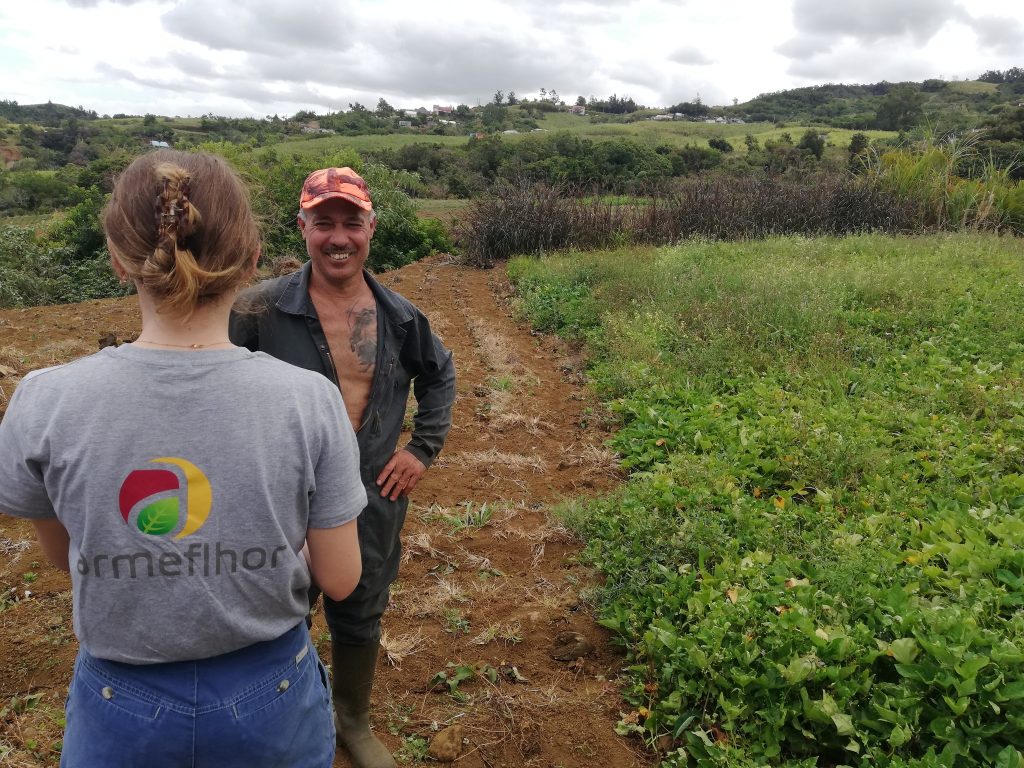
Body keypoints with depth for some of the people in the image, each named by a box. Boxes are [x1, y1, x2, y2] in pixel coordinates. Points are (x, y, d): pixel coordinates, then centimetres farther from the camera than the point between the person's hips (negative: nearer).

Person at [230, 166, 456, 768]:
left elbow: (441, 375, 14)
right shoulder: (263, 310, -14)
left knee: (361, 621, 21)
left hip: (374, 500, 3)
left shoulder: (400, 316, -3)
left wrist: (424, 449, 6)